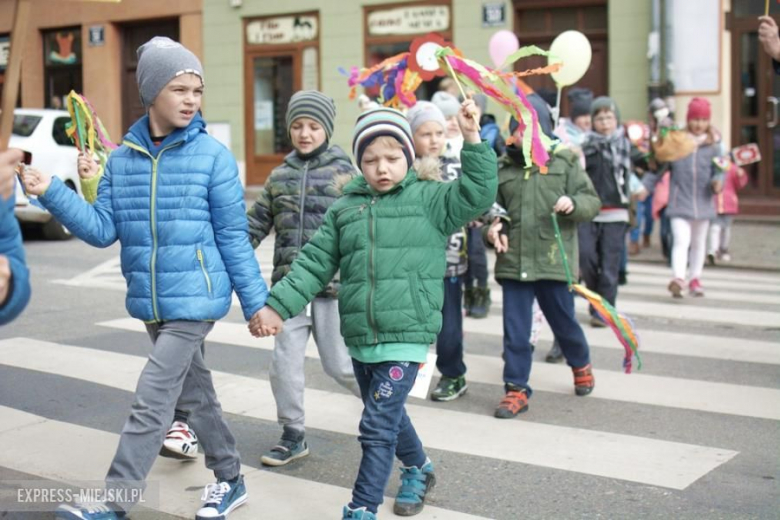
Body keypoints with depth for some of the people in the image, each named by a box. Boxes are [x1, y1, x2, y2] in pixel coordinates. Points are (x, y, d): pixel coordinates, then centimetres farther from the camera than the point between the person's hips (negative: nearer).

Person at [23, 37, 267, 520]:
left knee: (151, 402, -8)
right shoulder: (122, 158, 4)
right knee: (196, 393, 18)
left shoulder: (214, 155, -8)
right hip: (151, 302, 5)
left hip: (196, 299, -5)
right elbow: (103, 230, 1)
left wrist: (255, 302, -4)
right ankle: (231, 480, 35)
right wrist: (53, 193, -10)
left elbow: (234, 238, -6)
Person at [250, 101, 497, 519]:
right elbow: (314, 263, 7)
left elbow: (478, 195, -14)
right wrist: (278, 306, -1)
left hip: (405, 337, -5)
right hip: (359, 337, 5)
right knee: (388, 417, 22)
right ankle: (418, 469, 48)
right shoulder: (345, 208, 8)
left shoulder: (430, 199, -1)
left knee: (378, 426, -6)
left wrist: (472, 140, -22)